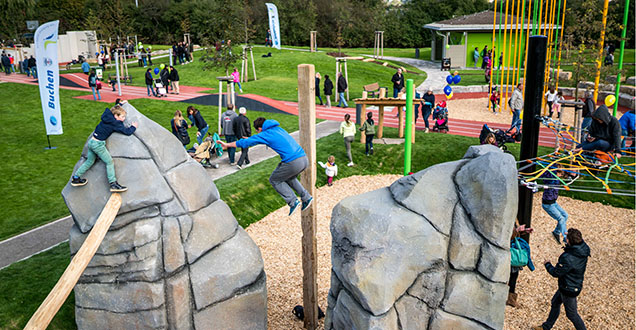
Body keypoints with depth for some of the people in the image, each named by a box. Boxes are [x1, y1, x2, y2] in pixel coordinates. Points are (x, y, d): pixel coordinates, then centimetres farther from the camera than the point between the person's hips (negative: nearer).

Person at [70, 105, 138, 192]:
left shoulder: (107, 117, 10)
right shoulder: (115, 123, -13)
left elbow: (112, 110, 33)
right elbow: (127, 132, -14)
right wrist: (133, 127, 4)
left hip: (91, 141, 9)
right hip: (98, 144, -9)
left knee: (89, 161, 23)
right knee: (109, 162, -1)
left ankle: (75, 178, 29)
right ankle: (113, 184, -6)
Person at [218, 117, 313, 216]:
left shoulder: (265, 135, 1)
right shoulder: (278, 129, 23)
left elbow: (245, 142, 8)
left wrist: (227, 145, 20)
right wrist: (250, 138, 52)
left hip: (293, 162, -8)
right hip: (304, 159, 8)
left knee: (274, 180, 15)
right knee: (289, 178, 33)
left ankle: (293, 202, 8)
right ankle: (306, 197, 28)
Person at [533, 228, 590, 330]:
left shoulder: (568, 258, -36)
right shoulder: (583, 249, -13)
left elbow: (556, 273, -23)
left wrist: (547, 264, -5)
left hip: (569, 289, -10)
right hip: (576, 284, 10)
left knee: (571, 314, 11)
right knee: (555, 303, 25)